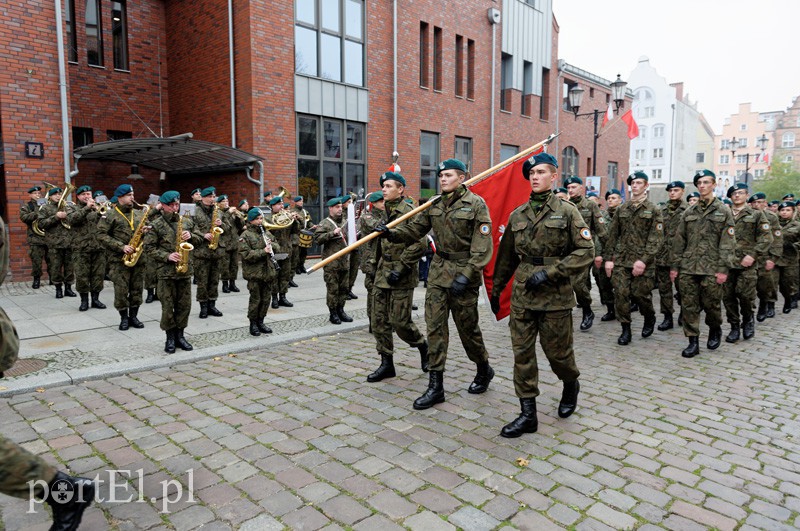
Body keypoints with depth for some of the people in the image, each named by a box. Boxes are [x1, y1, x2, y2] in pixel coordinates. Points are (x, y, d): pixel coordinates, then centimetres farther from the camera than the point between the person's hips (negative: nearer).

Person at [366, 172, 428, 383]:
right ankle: (386, 364, 16)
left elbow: (419, 244, -18)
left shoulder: (408, 212, -11)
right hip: (382, 274, 8)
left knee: (399, 321, -4)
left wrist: (401, 269, -19)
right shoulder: (385, 213, 14)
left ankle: (423, 346, 24)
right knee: (379, 320, 6)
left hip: (400, 276, -8)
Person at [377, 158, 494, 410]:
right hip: (438, 271, 5)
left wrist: (466, 276, -21)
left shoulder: (476, 204, -9)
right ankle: (435, 386, 8)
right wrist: (391, 233, -10)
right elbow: (415, 229, 8)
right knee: (435, 326, 1)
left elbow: (482, 246, -13)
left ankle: (484, 369, 34)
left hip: (463, 272, -5)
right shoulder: (434, 205, 8)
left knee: (467, 327, 6)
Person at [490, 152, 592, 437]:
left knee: (557, 351, 8)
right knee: (522, 353, 3)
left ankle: (571, 385, 41)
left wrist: (550, 272, -17)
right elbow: (506, 256, 18)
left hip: (555, 296, -4)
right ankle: (527, 414, 13)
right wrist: (495, 290, 21)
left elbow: (586, 251, -9)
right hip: (522, 295, 4)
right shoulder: (517, 215, 9)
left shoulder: (567, 211, -3)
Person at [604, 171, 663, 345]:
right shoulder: (621, 209, 11)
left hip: (642, 262, -3)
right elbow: (612, 235, 12)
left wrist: (643, 260, -17)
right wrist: (609, 258, 5)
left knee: (641, 294, 1)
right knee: (621, 294, -2)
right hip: (620, 260, 3)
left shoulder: (653, 210, 0)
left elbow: (656, 239, -6)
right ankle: (625, 330, 10)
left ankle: (649, 319, 32)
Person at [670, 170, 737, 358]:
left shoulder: (724, 211, 1)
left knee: (711, 304, 5)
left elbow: (728, 242, -4)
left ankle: (715, 329, 34)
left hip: (711, 268, -3)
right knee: (689, 305, 2)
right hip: (688, 267, 3)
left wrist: (723, 268, -11)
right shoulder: (689, 212, 10)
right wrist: (675, 265, 6)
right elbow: (679, 240, 11)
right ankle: (693, 342, 10)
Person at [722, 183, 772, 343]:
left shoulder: (757, 215, 7)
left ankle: (748, 319, 20)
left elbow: (766, 238, 0)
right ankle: (734, 327, 14)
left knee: (745, 294, -8)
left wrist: (753, 255, -11)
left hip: (746, 264, -2)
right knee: (728, 296, 2)